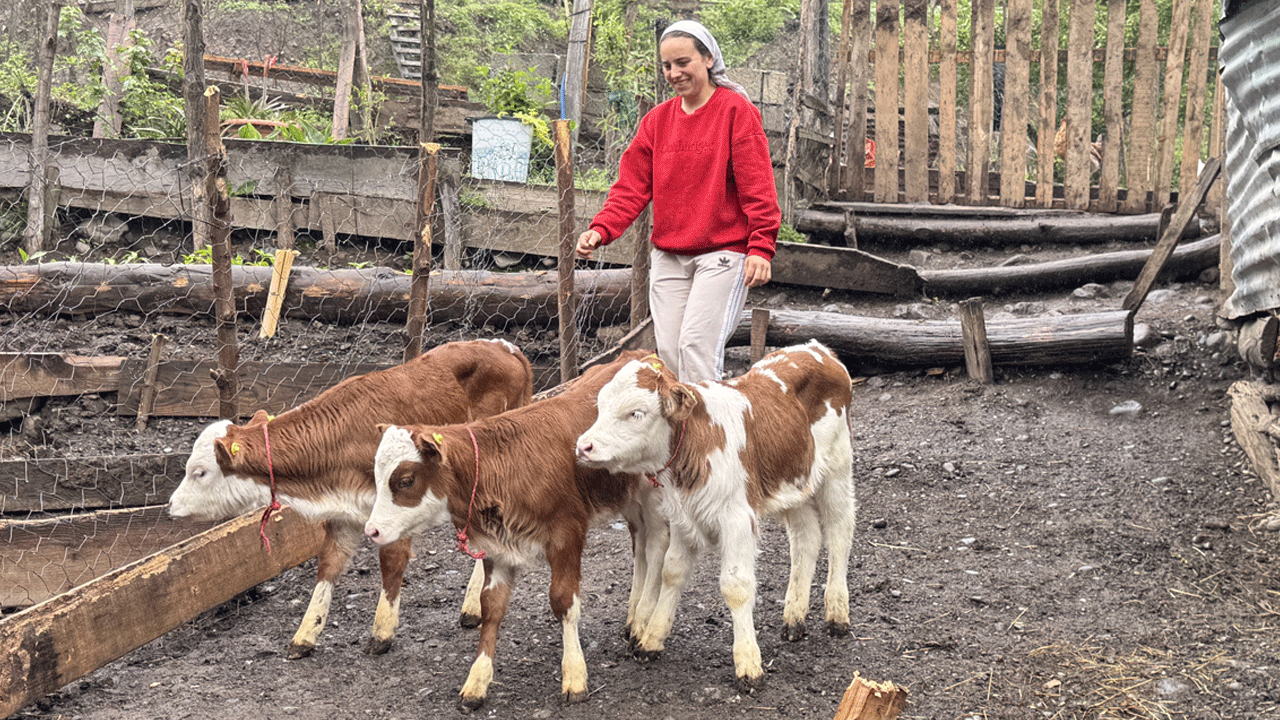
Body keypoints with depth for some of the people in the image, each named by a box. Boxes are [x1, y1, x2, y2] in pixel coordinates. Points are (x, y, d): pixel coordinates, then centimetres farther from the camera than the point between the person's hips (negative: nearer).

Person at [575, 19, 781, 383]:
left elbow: (756, 186, -8)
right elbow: (633, 185, 8)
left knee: (696, 344, -15)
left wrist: (761, 247, -17)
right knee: (669, 349, 2)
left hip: (723, 251, -5)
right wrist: (601, 229, -8)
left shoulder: (736, 110, -4)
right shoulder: (657, 119, 11)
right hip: (668, 255, 5)